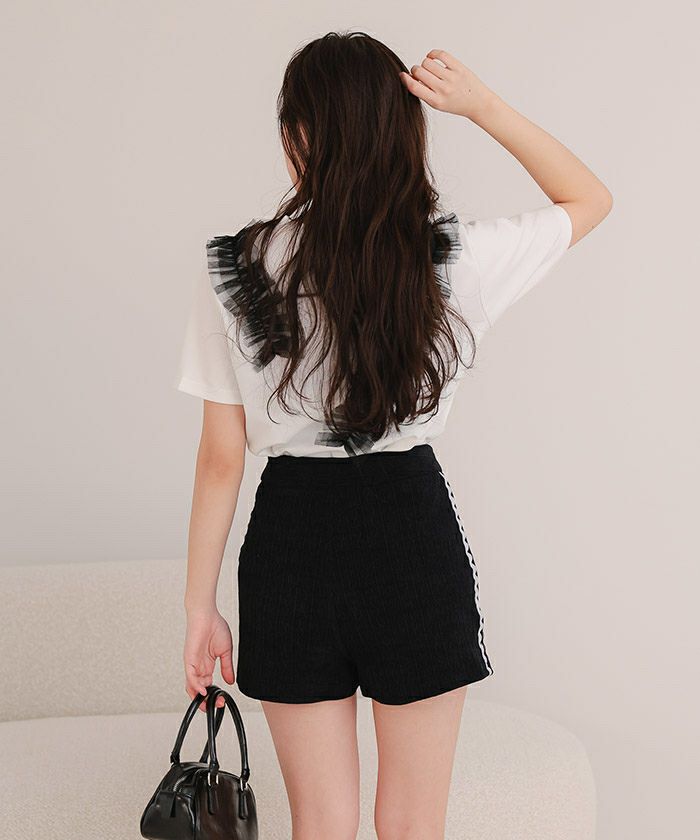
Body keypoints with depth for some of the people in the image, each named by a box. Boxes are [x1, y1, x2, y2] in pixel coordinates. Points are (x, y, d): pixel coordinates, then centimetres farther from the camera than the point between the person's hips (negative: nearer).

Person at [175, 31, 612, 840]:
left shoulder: (233, 266, -9)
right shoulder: (451, 258, -10)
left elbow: (221, 457, -5)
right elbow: (590, 197, 7)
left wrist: (200, 607, 4)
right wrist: (484, 107, -4)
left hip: (292, 542, 1)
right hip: (414, 537, 0)